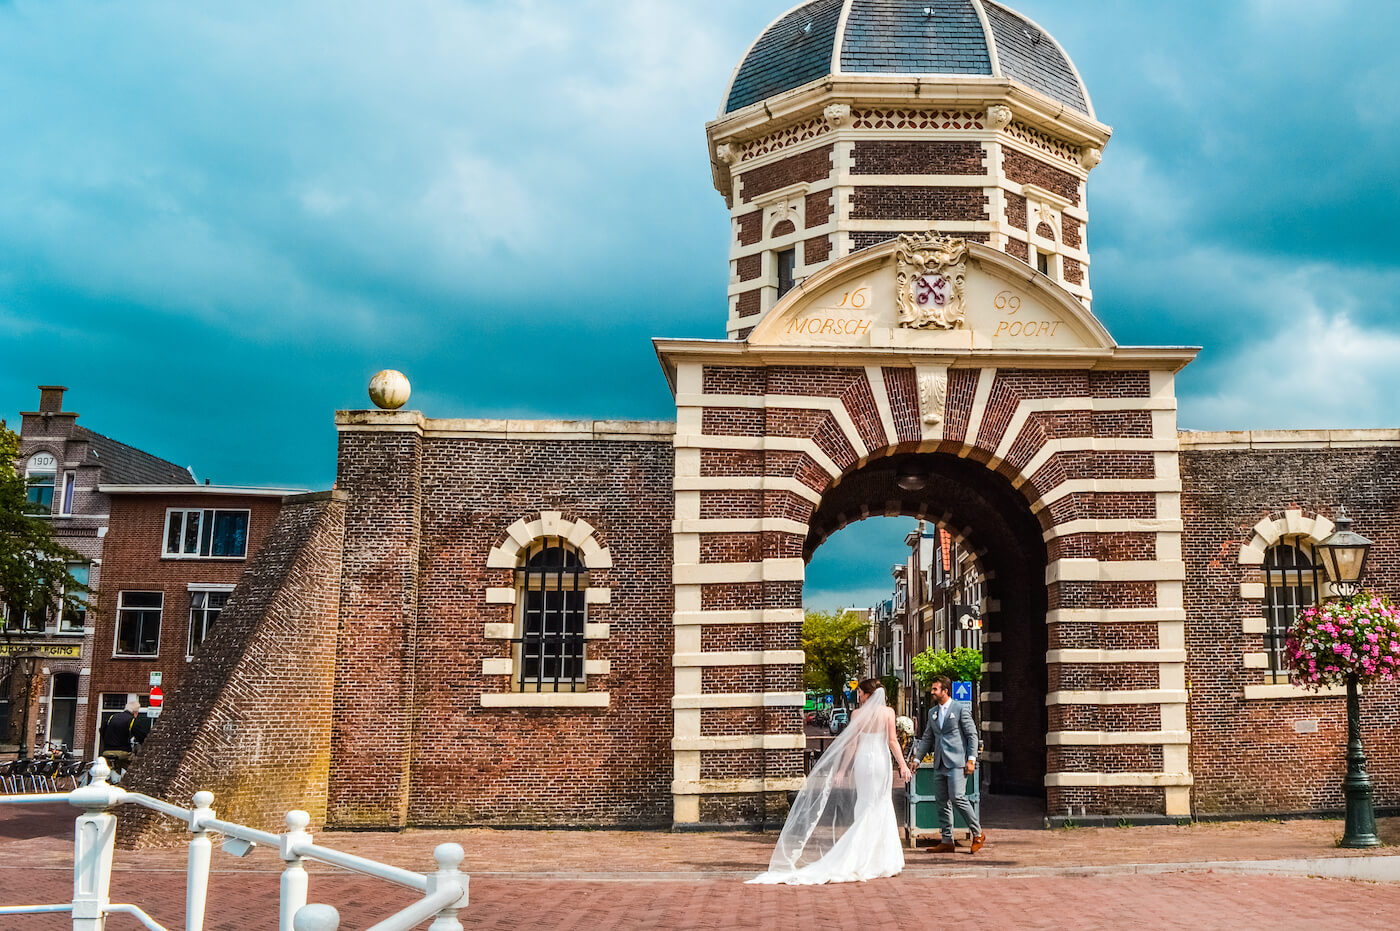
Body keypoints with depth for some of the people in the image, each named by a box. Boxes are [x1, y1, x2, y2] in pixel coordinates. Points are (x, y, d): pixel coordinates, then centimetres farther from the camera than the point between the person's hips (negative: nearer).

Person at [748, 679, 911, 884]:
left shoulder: (858, 714, -2)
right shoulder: (888, 712, -3)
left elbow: (852, 744, -2)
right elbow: (892, 740, -6)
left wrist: (842, 770, 3)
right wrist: (902, 765, -2)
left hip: (863, 760, 1)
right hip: (881, 760, -1)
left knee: (865, 808, 10)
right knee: (880, 808, 6)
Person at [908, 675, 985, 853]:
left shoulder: (961, 708, -2)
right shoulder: (932, 712, 16)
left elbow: (972, 735, -4)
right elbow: (927, 738, 22)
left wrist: (971, 759, -11)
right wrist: (917, 758, 14)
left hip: (957, 762, -7)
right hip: (940, 764, 7)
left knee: (957, 797, -16)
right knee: (942, 802, 5)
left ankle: (978, 834, -1)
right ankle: (947, 841, 11)